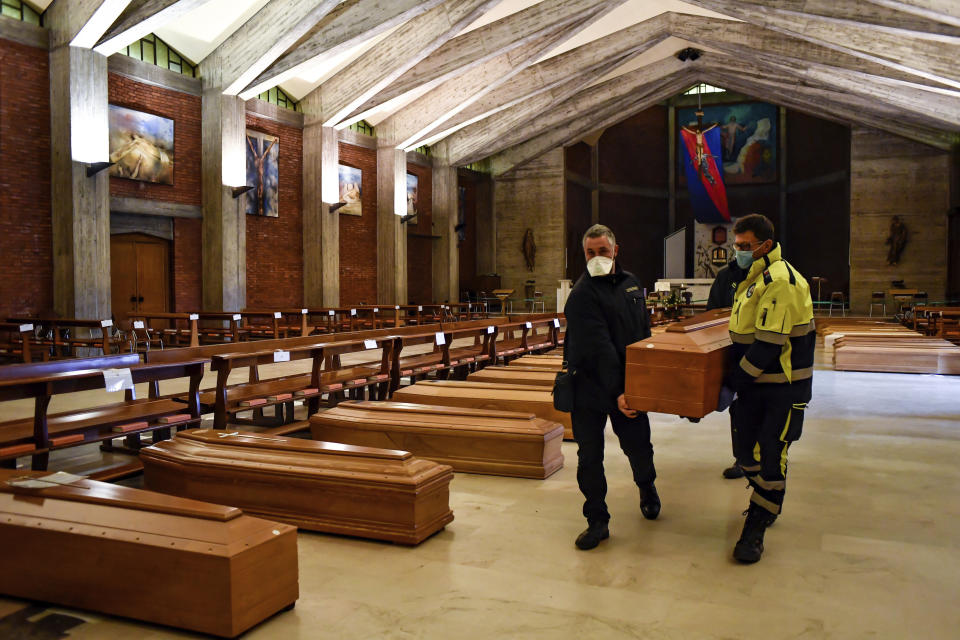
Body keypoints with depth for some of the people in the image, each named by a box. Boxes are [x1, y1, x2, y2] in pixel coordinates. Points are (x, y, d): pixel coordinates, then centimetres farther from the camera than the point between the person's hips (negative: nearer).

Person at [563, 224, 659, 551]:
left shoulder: (631, 283, 8)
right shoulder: (583, 294, -14)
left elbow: (644, 333, 19)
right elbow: (599, 347, -22)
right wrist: (616, 392, -27)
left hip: (629, 383, 5)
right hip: (590, 387, -4)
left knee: (638, 446, 12)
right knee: (589, 456, 3)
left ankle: (647, 487, 44)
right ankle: (597, 521, 17)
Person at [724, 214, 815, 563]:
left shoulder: (780, 280, -20)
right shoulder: (754, 278, 12)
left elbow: (768, 345, -24)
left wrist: (733, 383, -18)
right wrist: (736, 380, 14)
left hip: (784, 385, -9)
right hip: (755, 381, 9)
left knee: (770, 456, -1)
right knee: (747, 452, 14)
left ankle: (756, 527, 12)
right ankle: (766, 506, 37)